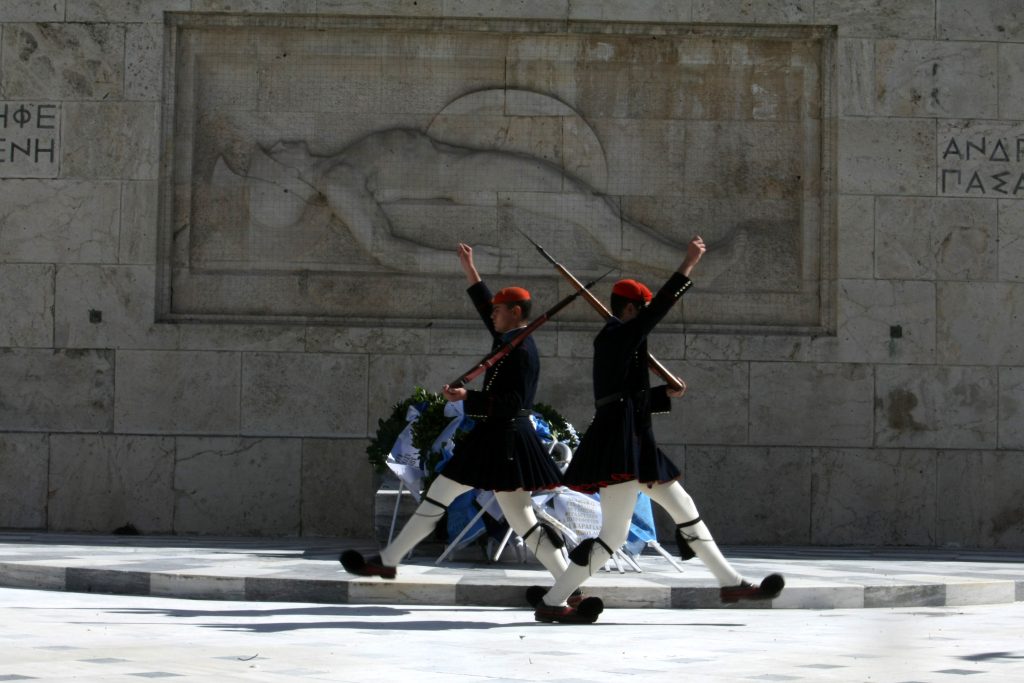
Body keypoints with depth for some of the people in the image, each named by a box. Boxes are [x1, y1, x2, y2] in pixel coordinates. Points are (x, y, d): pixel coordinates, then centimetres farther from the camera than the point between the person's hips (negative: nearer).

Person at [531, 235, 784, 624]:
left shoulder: (612, 341, 20)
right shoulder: (620, 335, -7)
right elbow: (661, 307, -17)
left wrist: (668, 395, 18)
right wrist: (688, 265, -16)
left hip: (633, 444, 11)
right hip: (620, 443, -11)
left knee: (684, 509, 13)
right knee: (614, 534, -10)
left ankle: (731, 583, 17)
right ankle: (550, 603, -6)